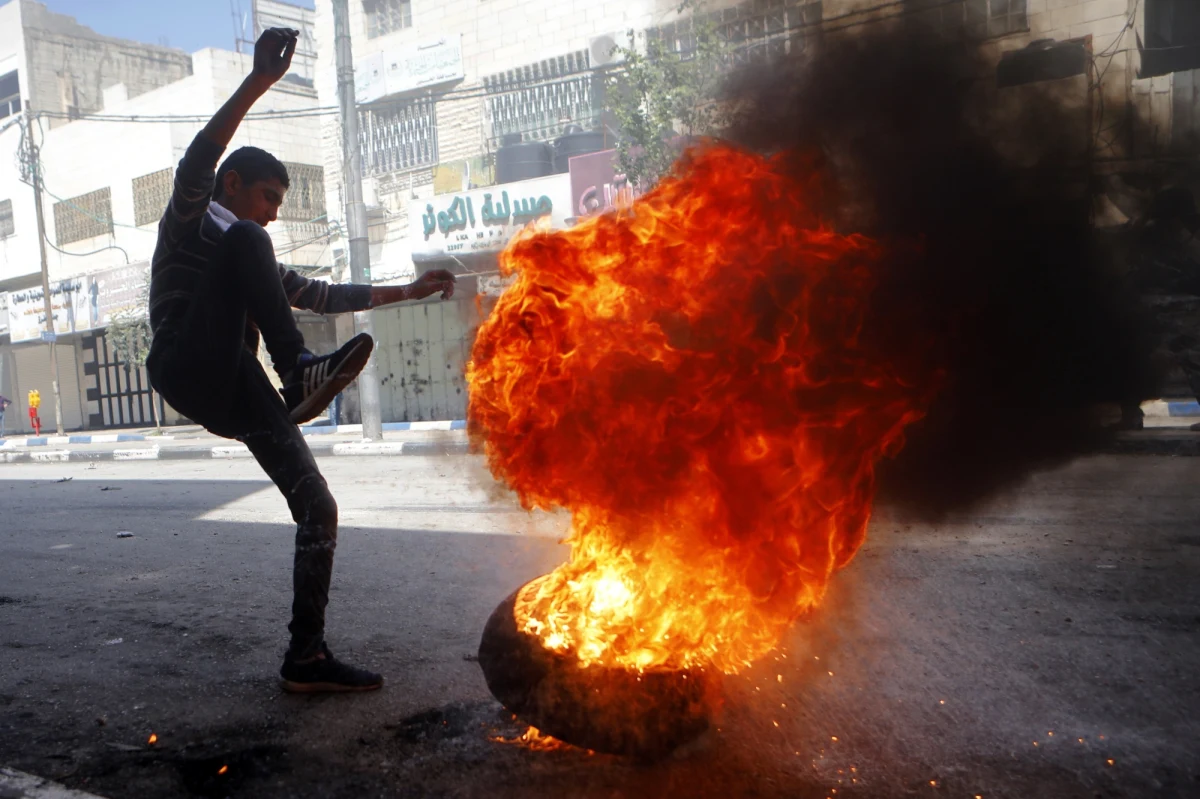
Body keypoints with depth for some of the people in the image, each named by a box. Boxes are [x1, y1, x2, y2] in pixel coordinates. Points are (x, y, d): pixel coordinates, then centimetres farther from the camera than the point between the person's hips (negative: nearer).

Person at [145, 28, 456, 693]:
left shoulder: (252, 258, 33)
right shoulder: (191, 221, 13)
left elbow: (325, 296, 34)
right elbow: (198, 160, -9)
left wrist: (409, 291, 30)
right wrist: (260, 81, -20)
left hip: (240, 398, 6)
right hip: (187, 370, -6)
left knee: (318, 509, -6)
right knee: (244, 249, -23)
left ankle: (306, 659, 1)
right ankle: (300, 371, -30)